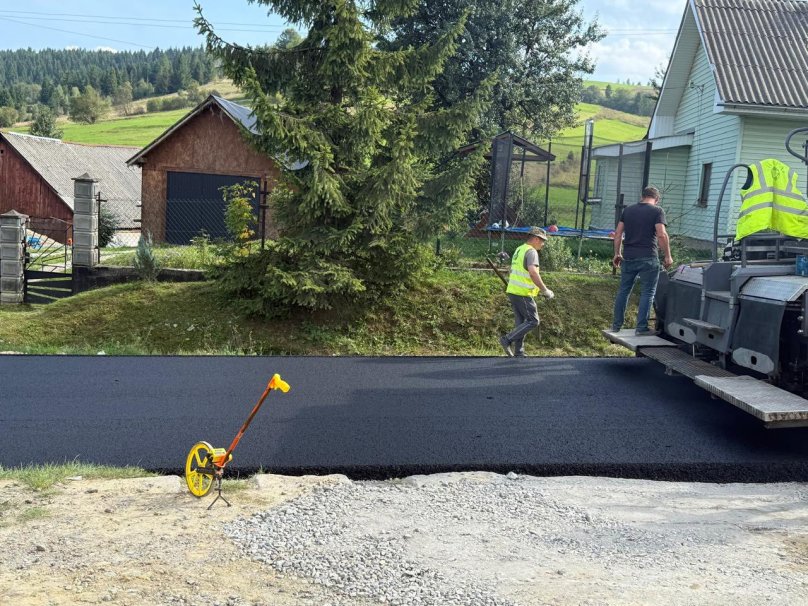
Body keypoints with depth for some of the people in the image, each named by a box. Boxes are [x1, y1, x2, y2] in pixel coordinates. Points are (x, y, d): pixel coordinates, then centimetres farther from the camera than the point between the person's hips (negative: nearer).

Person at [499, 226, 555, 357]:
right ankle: (507, 340, -7)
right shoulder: (531, 251, -12)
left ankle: (519, 353, 12)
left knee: (520, 323, 11)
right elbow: (533, 272, -26)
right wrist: (545, 290, -20)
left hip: (513, 291, 9)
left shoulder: (519, 250, 17)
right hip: (523, 293, -9)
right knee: (533, 321, -3)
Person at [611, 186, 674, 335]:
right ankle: (641, 327, 2)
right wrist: (668, 256, -7)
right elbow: (662, 235, -14)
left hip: (628, 257, 5)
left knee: (624, 290, 14)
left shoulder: (628, 210, 12)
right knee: (647, 292, 3)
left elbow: (618, 233, 10)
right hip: (647, 258, -5)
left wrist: (617, 253, 17)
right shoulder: (657, 211, -4)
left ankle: (617, 325, 19)